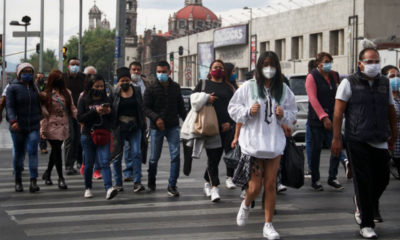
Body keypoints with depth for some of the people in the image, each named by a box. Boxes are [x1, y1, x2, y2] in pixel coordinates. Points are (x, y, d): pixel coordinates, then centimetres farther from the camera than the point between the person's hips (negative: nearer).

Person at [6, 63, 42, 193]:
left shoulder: (35, 87, 10)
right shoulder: (13, 88, -2)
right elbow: (10, 106, -11)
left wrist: (41, 119, 12)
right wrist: (13, 120, -25)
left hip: (33, 127, 2)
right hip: (18, 127, -2)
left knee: (33, 151, -11)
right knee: (19, 154, 7)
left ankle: (33, 181, -16)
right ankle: (18, 181, 20)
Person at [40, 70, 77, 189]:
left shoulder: (67, 93, 9)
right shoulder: (47, 94, -2)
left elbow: (72, 108, 9)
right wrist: (43, 129, -11)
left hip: (63, 126, 4)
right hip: (52, 126, -4)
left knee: (55, 150, 12)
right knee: (57, 150, -7)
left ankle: (47, 173, 31)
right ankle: (61, 178, -3)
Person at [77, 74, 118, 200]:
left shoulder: (106, 100, 9)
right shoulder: (84, 100, 2)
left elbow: (113, 119, 11)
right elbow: (80, 118, -8)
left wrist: (109, 112, -11)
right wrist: (95, 111, -18)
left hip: (104, 135, 1)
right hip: (88, 136, -1)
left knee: (104, 162, -13)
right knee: (89, 163, 9)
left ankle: (109, 188, -25)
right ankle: (88, 188, 26)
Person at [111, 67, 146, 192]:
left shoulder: (137, 91, 6)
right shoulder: (115, 93, -2)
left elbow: (141, 108, 13)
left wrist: (143, 123, 10)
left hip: (134, 127, 1)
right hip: (119, 128, -1)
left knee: (136, 153, -9)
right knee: (117, 156, 4)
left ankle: (137, 182, -8)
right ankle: (118, 183, 16)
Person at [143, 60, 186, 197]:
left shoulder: (175, 87, 9)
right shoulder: (151, 89, -2)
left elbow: (181, 107, 17)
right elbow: (146, 108, -5)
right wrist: (156, 118, -21)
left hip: (173, 126, 2)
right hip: (156, 127, -2)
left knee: (176, 155, -9)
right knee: (154, 157, 5)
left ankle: (172, 186, -3)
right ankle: (151, 182, 29)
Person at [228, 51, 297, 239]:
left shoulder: (283, 89, 5)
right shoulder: (248, 87, -2)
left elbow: (292, 113, 13)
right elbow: (234, 108, 4)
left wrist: (283, 114, -8)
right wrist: (249, 111, -13)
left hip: (274, 142, 2)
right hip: (253, 141, -2)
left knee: (271, 185, 4)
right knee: (255, 186, -4)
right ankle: (245, 206, 31)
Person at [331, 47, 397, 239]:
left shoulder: (385, 83, 11)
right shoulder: (349, 83, -2)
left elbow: (391, 110, 20)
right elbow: (338, 112, -5)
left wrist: (393, 135, 22)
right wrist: (336, 139, -10)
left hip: (380, 142, 5)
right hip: (357, 141, -4)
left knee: (382, 179, 7)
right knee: (363, 181, -3)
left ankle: (362, 204, 38)